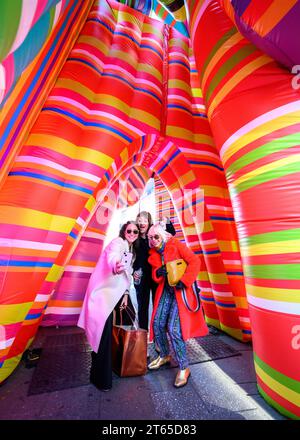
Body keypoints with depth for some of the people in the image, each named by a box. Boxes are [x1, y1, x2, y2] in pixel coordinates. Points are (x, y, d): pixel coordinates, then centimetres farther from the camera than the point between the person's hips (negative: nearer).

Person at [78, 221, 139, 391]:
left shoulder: (132, 250, 10)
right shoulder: (118, 242, -17)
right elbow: (112, 256, -41)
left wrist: (125, 293, 11)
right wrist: (115, 266, -63)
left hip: (115, 291, 8)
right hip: (103, 289, -8)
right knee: (104, 327, -10)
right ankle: (101, 377, 12)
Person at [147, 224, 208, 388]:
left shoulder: (175, 244, -9)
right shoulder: (153, 253, 8)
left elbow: (194, 261, -15)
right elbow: (155, 276, 13)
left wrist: (184, 281, -21)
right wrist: (157, 272, -11)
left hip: (181, 291, -5)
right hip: (165, 291, 6)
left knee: (174, 329, -11)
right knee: (157, 324, 5)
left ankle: (184, 368, 13)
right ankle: (164, 356, 33)